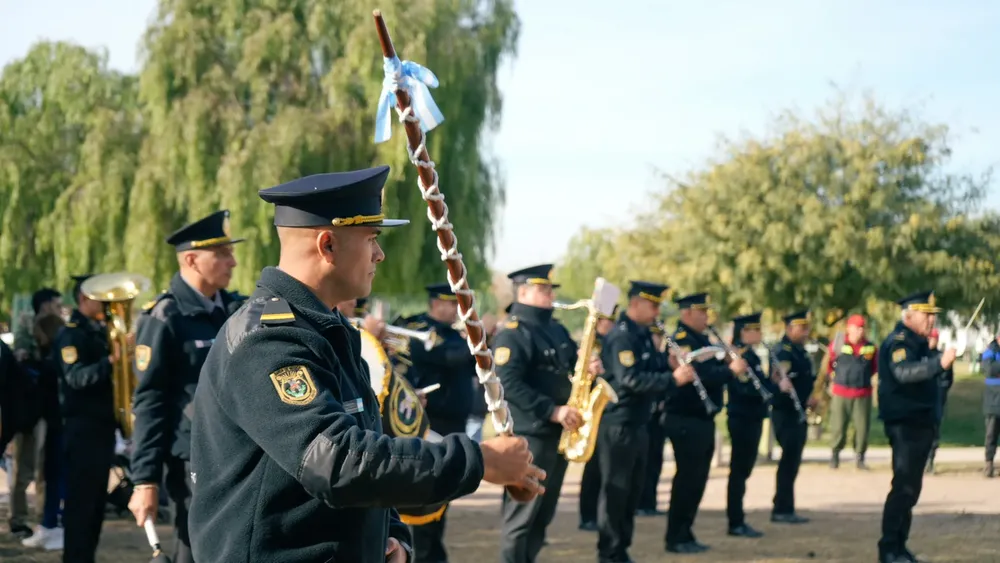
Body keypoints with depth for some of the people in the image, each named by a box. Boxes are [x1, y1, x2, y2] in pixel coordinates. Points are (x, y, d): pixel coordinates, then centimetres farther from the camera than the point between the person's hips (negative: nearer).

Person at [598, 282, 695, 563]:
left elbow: (650, 369, 18)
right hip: (618, 424, -10)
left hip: (638, 424, 10)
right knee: (615, 490, -4)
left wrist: (671, 365, -2)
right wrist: (673, 379, -29)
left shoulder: (643, 334, 13)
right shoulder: (620, 336, -17)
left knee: (632, 490, 13)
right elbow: (630, 379, -27)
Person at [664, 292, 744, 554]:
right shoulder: (681, 340, -14)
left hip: (703, 420, 10)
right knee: (688, 479, -6)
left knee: (696, 479, 13)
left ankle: (685, 534, 20)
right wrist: (731, 370, -23)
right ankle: (676, 538, 1)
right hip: (686, 421, -10)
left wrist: (729, 364, -2)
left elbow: (711, 372, 14)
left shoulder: (701, 340, 17)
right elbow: (698, 376, -26)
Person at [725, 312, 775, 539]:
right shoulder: (739, 356, -15)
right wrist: (776, 387, -24)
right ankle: (736, 522, 0)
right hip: (742, 419, -10)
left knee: (743, 470, 13)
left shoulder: (750, 355, 14)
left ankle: (737, 520, 20)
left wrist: (774, 382, -1)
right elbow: (745, 387, -25)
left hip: (751, 419, 10)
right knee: (739, 471, -5)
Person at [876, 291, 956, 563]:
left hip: (921, 423, 10)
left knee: (911, 488, 12)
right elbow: (904, 372, -33)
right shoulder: (897, 342, -13)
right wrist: (938, 362, -40)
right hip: (904, 425, -10)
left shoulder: (919, 342, 18)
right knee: (904, 487, -12)